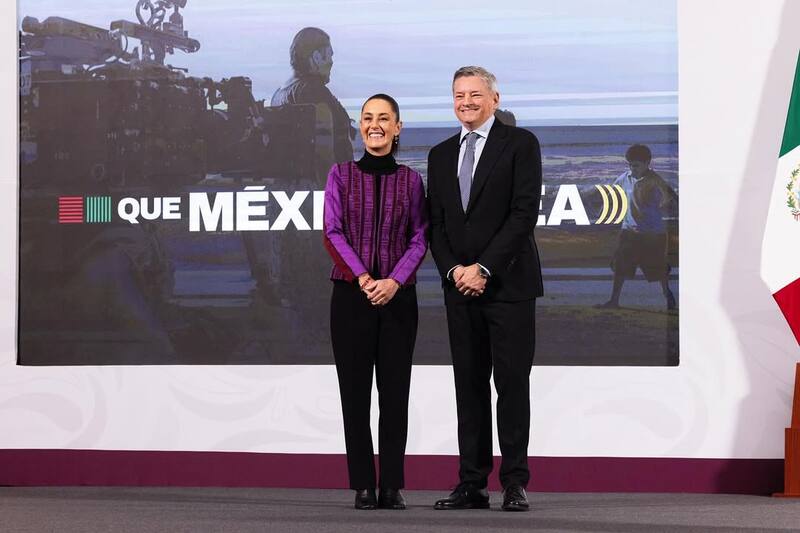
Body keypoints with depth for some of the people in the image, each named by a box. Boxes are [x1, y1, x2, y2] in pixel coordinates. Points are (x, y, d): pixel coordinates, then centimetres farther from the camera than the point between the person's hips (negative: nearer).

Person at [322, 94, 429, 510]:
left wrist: (394, 281, -13)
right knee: (355, 390, 0)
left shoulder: (410, 179, 7)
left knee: (395, 391, 1)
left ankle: (392, 486, 5)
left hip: (397, 295, 1)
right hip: (351, 294, -1)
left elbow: (419, 239, 3)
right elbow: (333, 234, -2)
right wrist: (363, 279, -14)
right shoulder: (341, 175, 4)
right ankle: (363, 486, 4)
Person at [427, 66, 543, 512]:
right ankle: (473, 484, 6)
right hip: (460, 286, 5)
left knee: (512, 382, -3)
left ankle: (516, 483, 0)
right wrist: (453, 270, -5)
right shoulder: (442, 154, 16)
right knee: (470, 384, 5)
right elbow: (436, 222, 13)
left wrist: (484, 268, -14)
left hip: (508, 284, -5)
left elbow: (525, 211, -10)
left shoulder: (520, 143, -1)